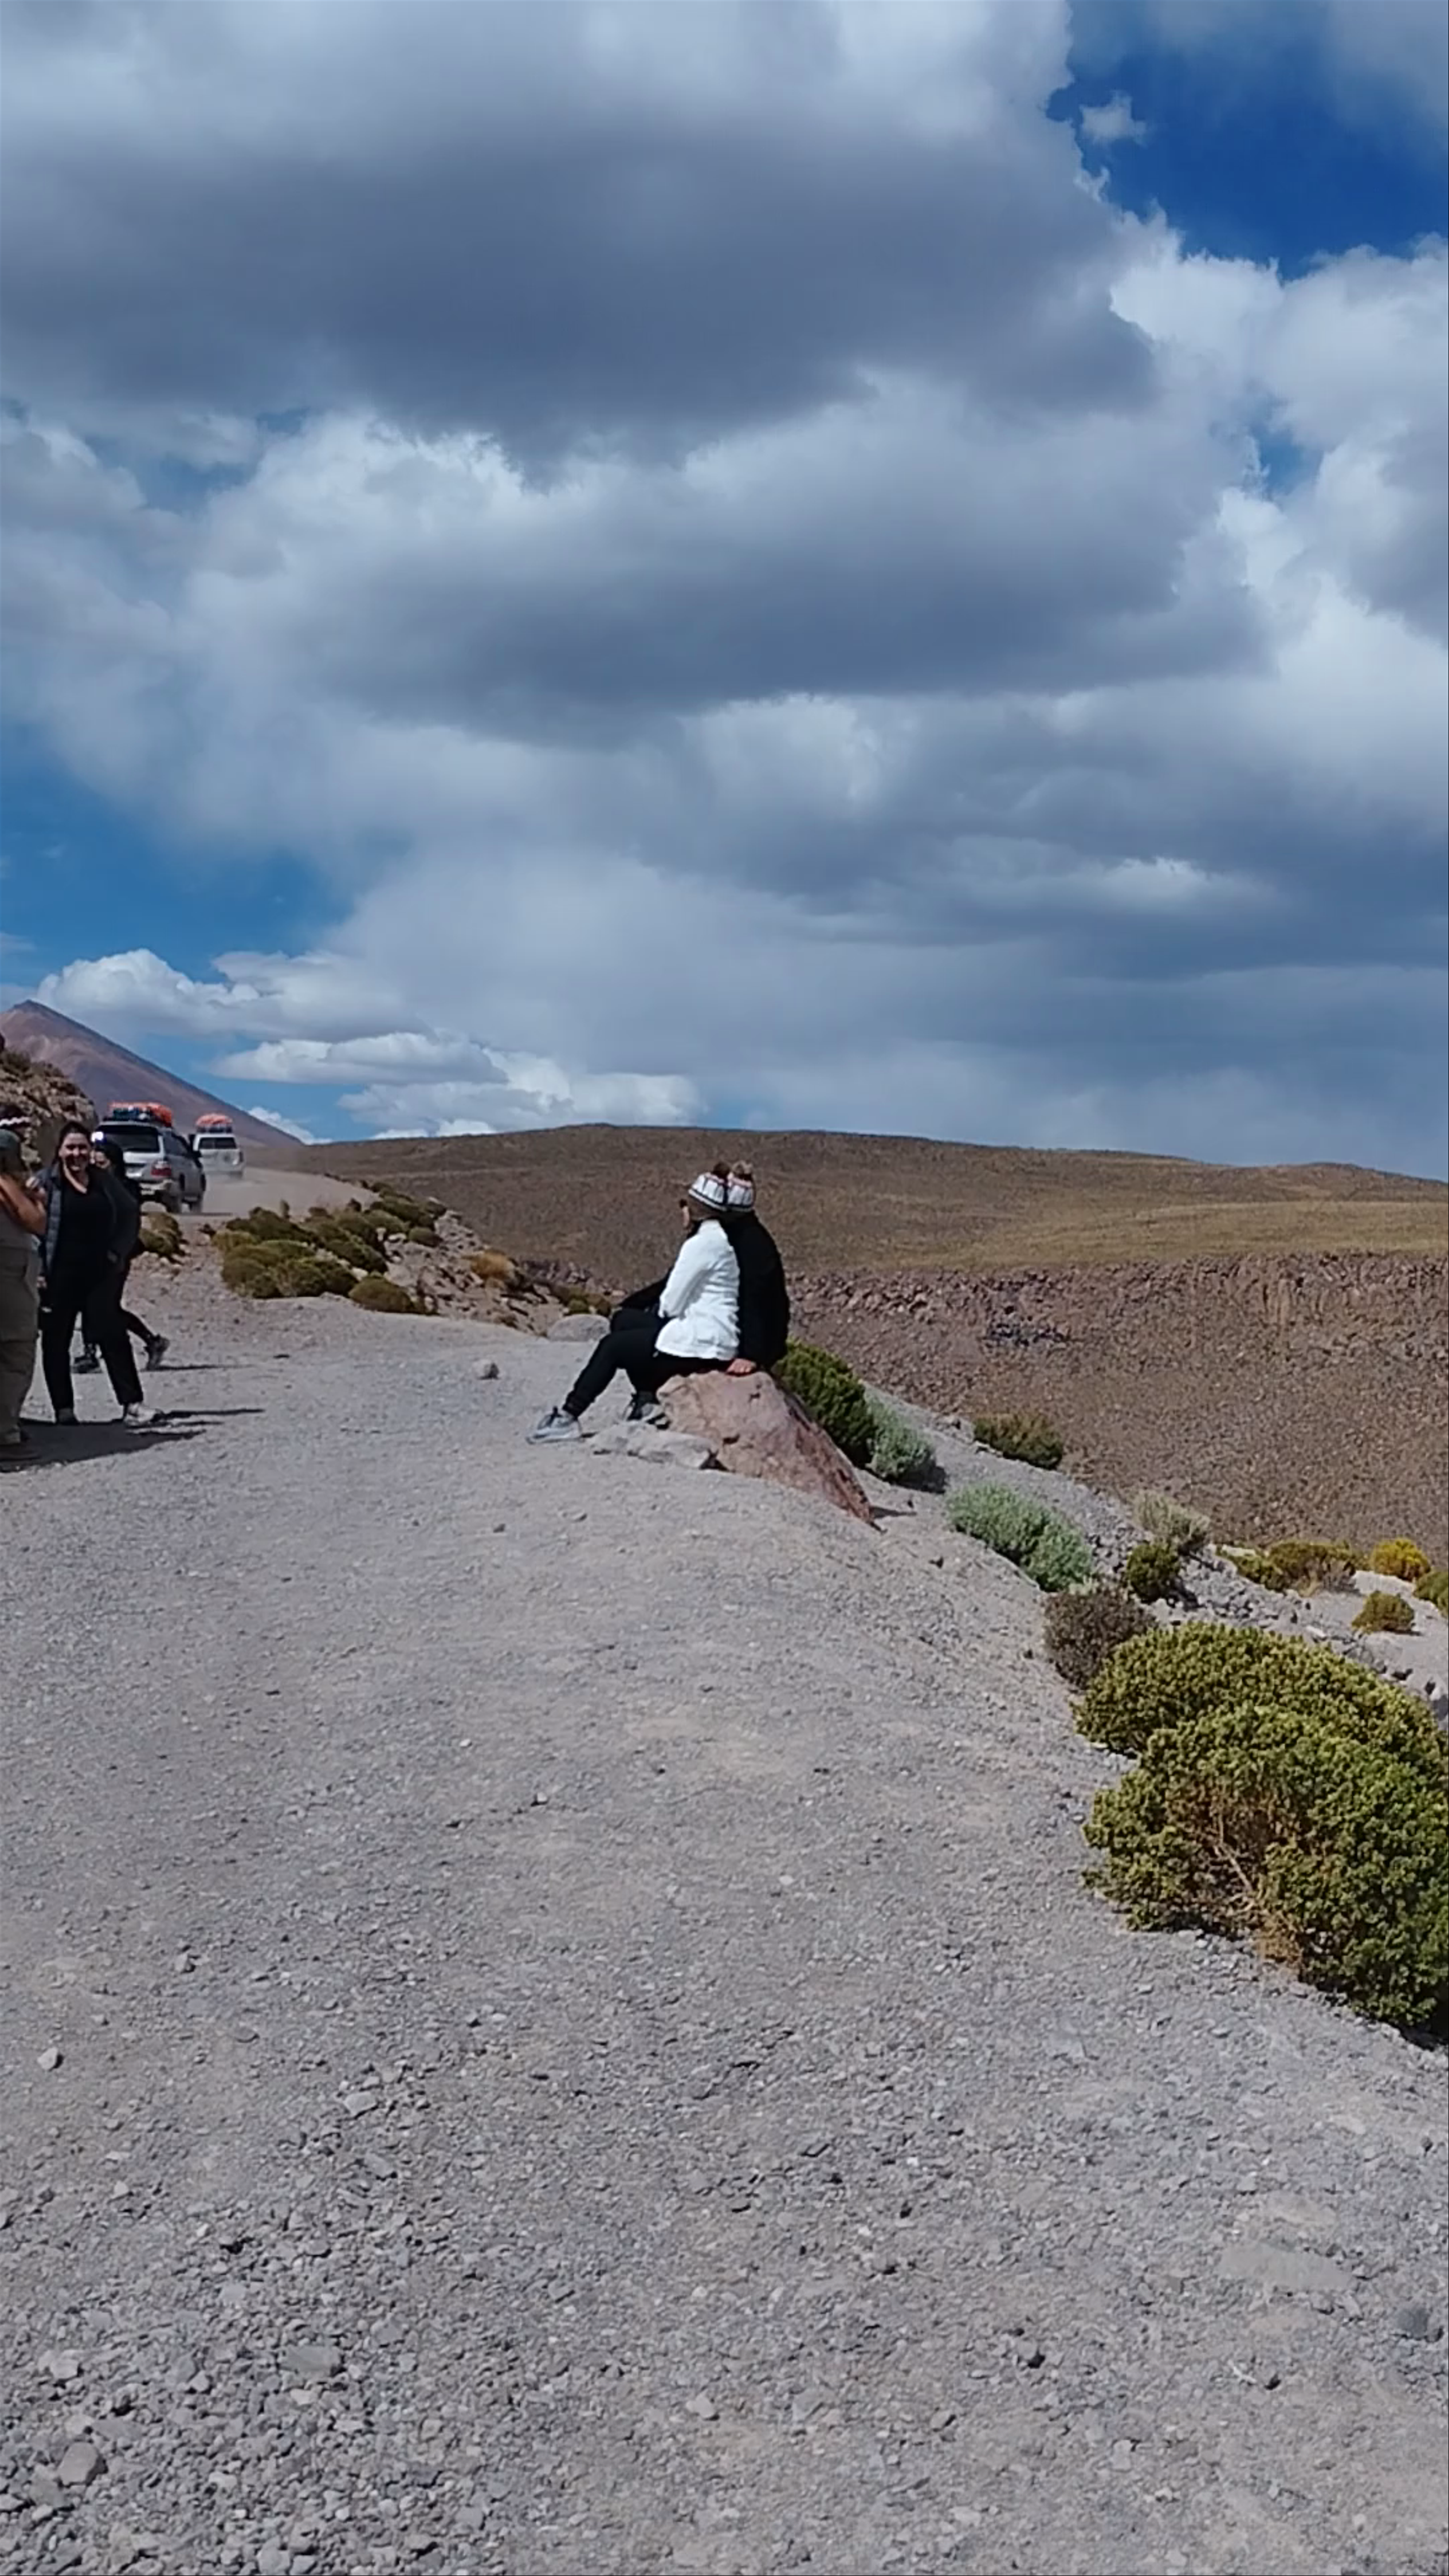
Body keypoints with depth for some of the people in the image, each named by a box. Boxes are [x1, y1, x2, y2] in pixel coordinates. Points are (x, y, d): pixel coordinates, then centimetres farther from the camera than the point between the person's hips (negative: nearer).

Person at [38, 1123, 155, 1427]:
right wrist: (39, 1267, -15)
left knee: (113, 1336, 0)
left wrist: (118, 1252, 4)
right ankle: (63, 1409, 12)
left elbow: (130, 1214, 15)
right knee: (56, 1341, 4)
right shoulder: (47, 1182, -3)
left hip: (98, 1273, 2)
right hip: (60, 1275, -2)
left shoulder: (103, 1181, 8)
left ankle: (132, 1404, -1)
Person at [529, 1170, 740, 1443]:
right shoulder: (717, 1239, 15)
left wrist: (657, 1313, 5)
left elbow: (672, 1303, -15)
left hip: (698, 1344, -10)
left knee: (611, 1347, 2)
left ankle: (568, 1418, 7)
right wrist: (658, 1312, 5)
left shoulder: (703, 1243, -17)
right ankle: (647, 1400, 13)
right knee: (624, 1320, 20)